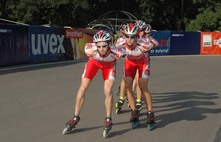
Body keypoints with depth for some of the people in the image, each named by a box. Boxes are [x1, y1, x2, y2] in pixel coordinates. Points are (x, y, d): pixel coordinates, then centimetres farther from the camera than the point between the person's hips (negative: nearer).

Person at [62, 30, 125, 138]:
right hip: (94, 61, 1)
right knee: (82, 88, -2)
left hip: (109, 64, -1)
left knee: (108, 91, -15)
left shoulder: (114, 52, -41)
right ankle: (75, 118, 13)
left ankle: (108, 120, 6)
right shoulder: (90, 48, -39)